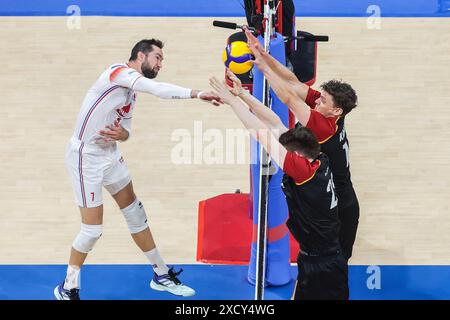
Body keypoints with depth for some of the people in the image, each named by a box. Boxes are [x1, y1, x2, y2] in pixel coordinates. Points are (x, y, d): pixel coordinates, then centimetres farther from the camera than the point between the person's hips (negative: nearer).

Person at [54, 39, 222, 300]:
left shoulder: (132, 91, 10)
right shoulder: (118, 72, -17)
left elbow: (127, 129, 12)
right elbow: (158, 89, -32)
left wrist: (122, 134, -12)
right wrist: (197, 94, -33)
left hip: (110, 155, 9)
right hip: (86, 156, -9)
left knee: (135, 212, 13)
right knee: (93, 229, -4)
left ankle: (161, 275, 26)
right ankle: (67, 289, 16)